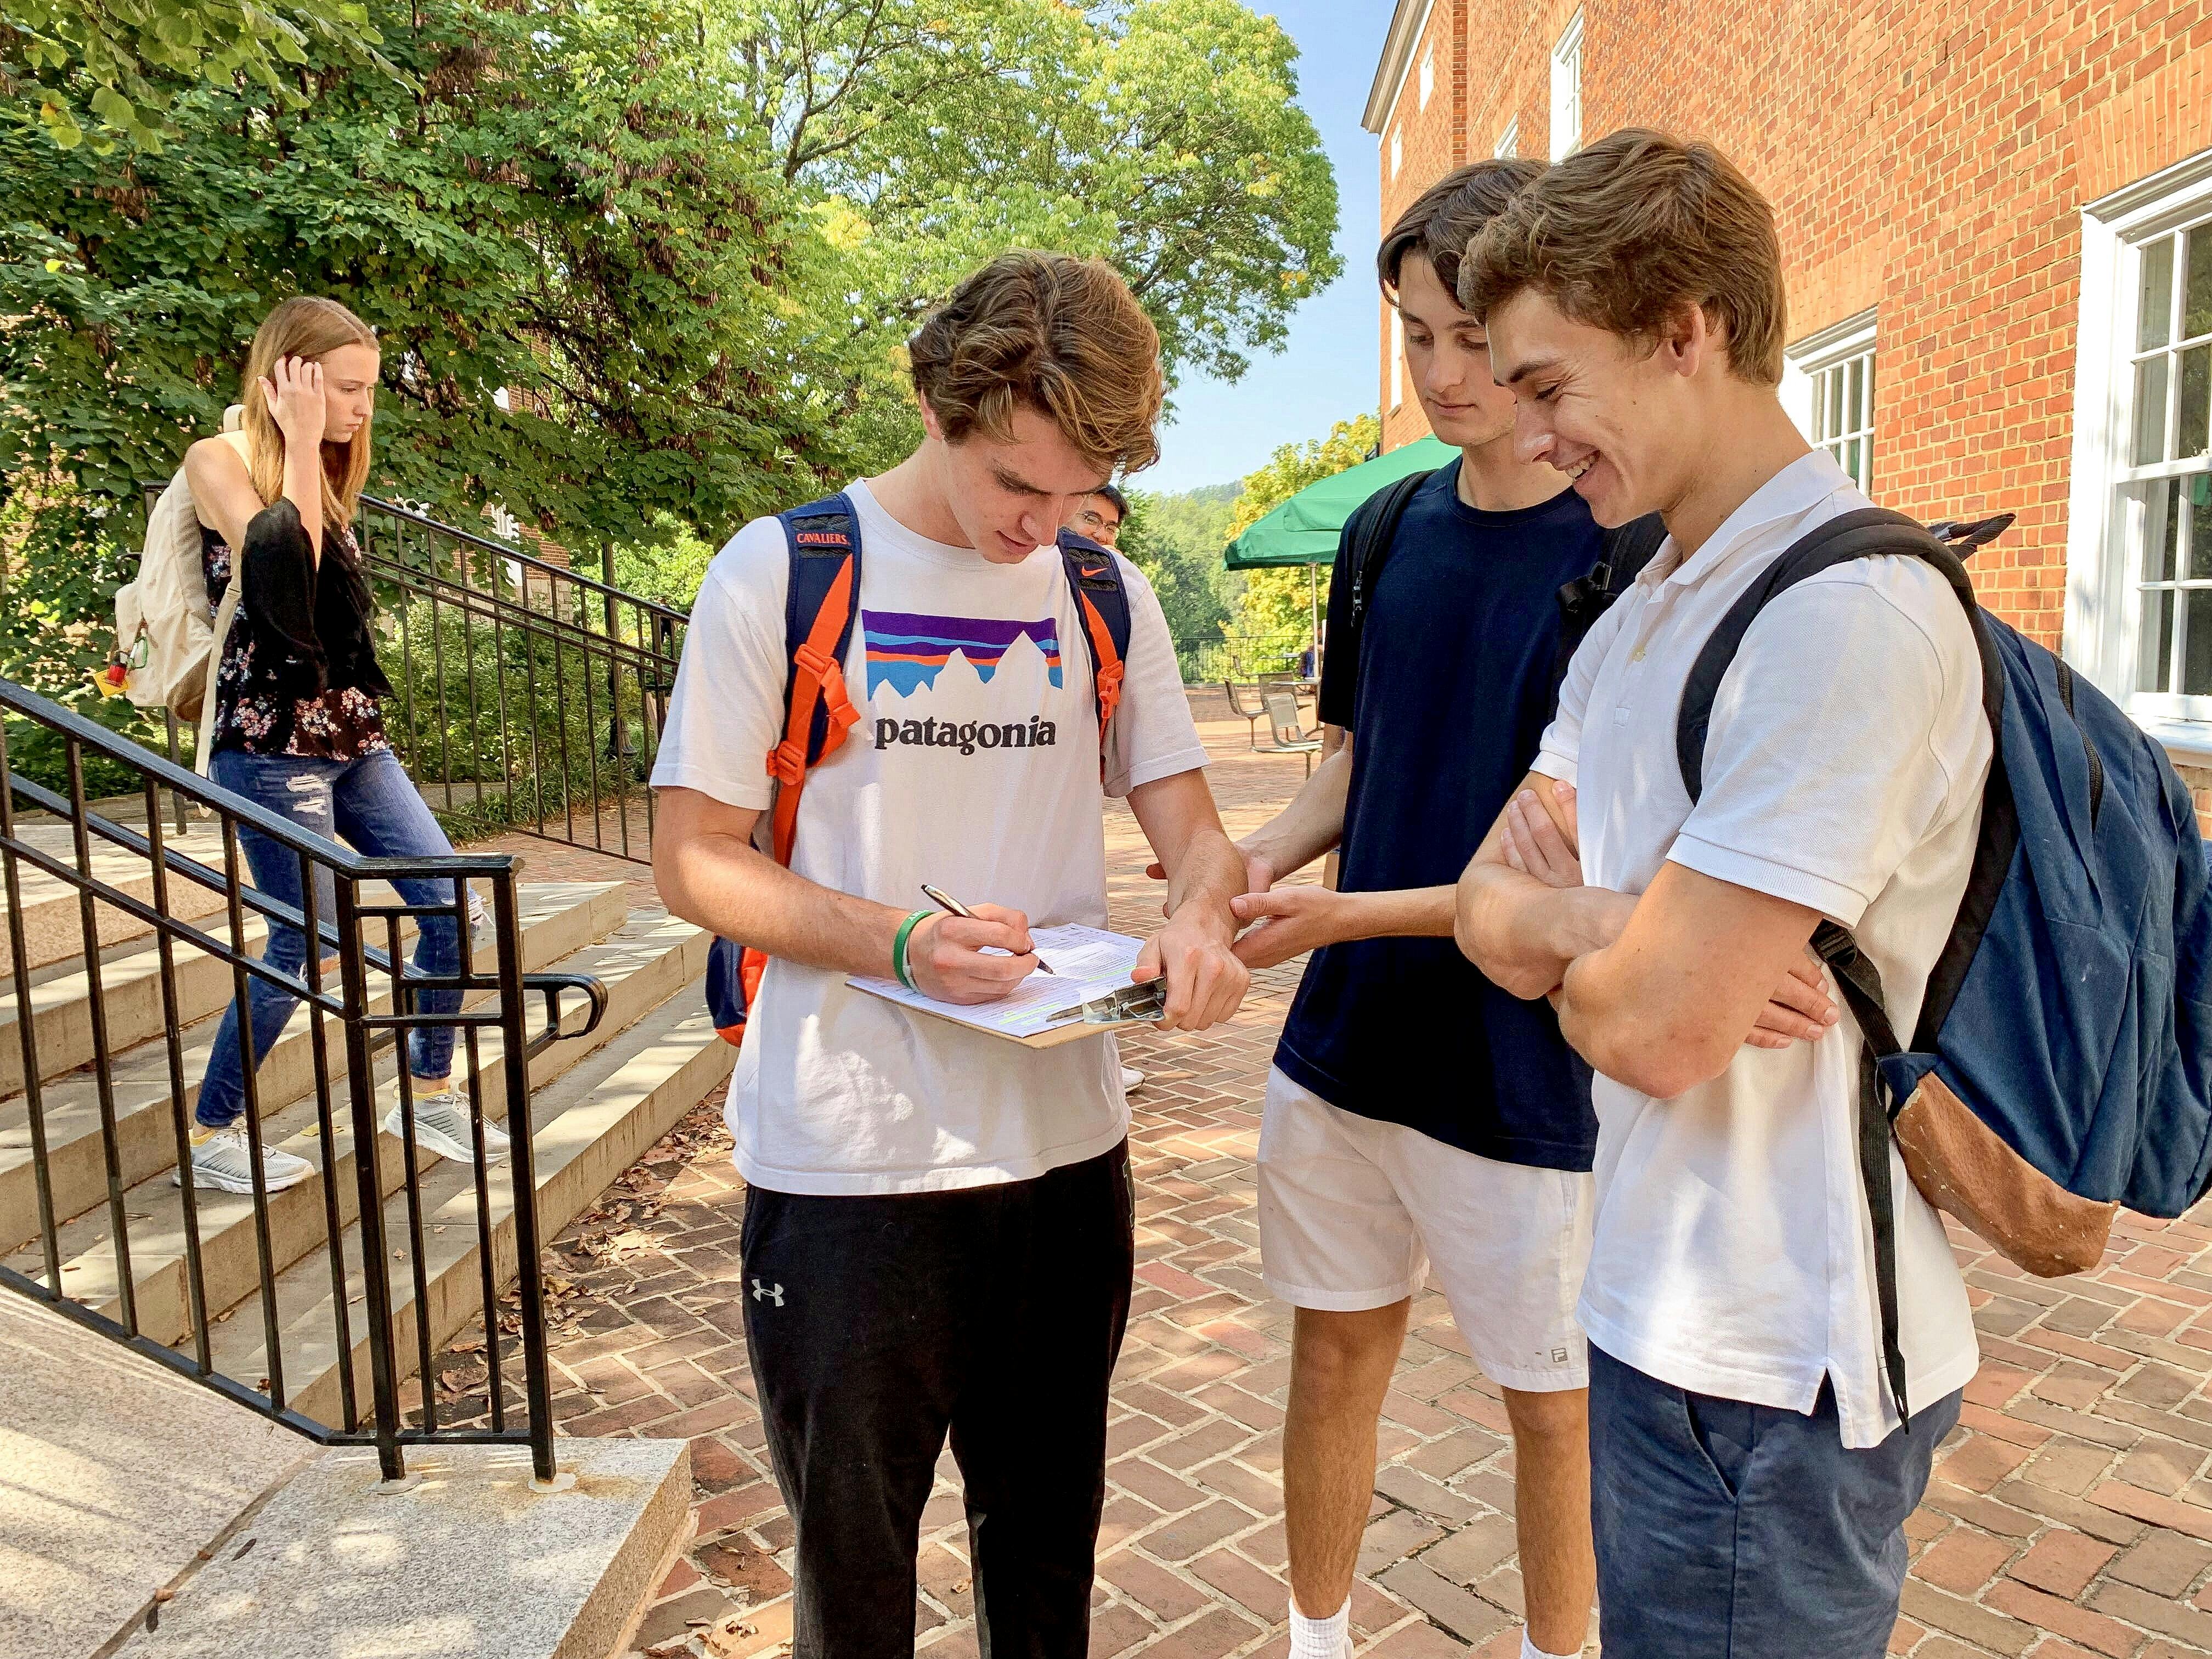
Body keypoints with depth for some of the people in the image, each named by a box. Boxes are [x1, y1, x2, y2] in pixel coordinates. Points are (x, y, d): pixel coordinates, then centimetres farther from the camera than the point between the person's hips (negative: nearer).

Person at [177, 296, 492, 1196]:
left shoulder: (331, 475, 15)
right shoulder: (220, 461, -5)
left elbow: (339, 609, 6)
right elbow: (280, 571, -21)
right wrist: (299, 444, -15)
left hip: (352, 733, 7)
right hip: (272, 740, -7)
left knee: (449, 903, 1)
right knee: (305, 948, -4)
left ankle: (430, 1094, 17)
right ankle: (209, 1137, 16)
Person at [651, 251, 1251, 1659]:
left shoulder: (1104, 593, 5)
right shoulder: (780, 574, -7)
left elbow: (1189, 820, 8)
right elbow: (694, 859, -6)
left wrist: (1202, 917, -16)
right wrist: (901, 942, -22)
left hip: (1065, 1150, 4)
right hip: (846, 1162, -3)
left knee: (1047, 1545, 20)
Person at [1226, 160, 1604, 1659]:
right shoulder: (1390, 531, 5)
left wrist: (1341, 915, -22)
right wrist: (1268, 850, -6)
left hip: (1529, 1071, -5)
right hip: (1345, 1047, 5)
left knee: (1552, 1407, 14)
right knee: (1336, 1359, 18)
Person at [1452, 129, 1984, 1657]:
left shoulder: (1851, 612, -23)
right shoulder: (1638, 622, 9)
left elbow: (1653, 1032, -25)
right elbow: (1494, 913, 4)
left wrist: (1558, 937, -4)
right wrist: (1598, 926, -17)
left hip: (1767, 1371, -8)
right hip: (1669, 1307, 8)